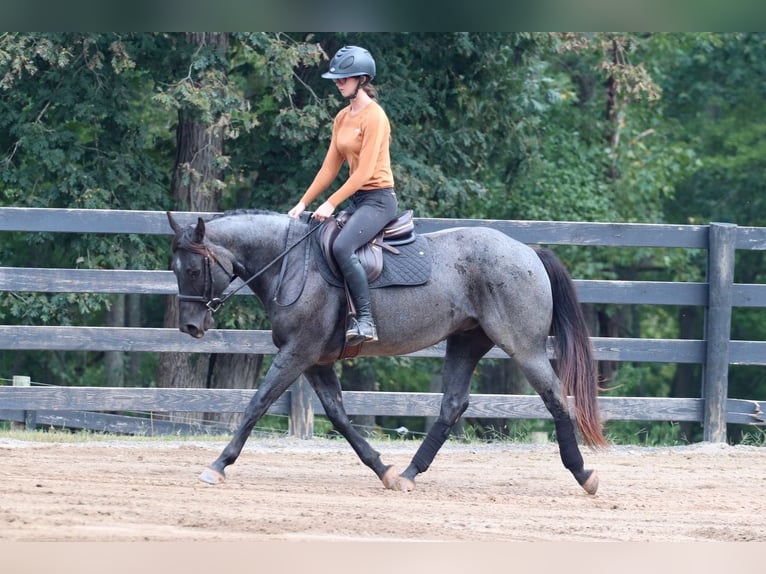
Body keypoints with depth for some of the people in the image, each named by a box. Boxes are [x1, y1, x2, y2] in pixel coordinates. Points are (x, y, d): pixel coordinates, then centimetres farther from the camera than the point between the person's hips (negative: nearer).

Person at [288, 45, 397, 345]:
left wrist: (332, 204, -20)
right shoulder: (342, 118, 13)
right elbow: (330, 167, 15)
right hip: (356, 199, 10)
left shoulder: (374, 117, -14)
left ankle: (365, 321, -30)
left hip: (378, 198, -10)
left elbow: (364, 172, -19)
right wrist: (304, 203, 9)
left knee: (342, 247, -31)